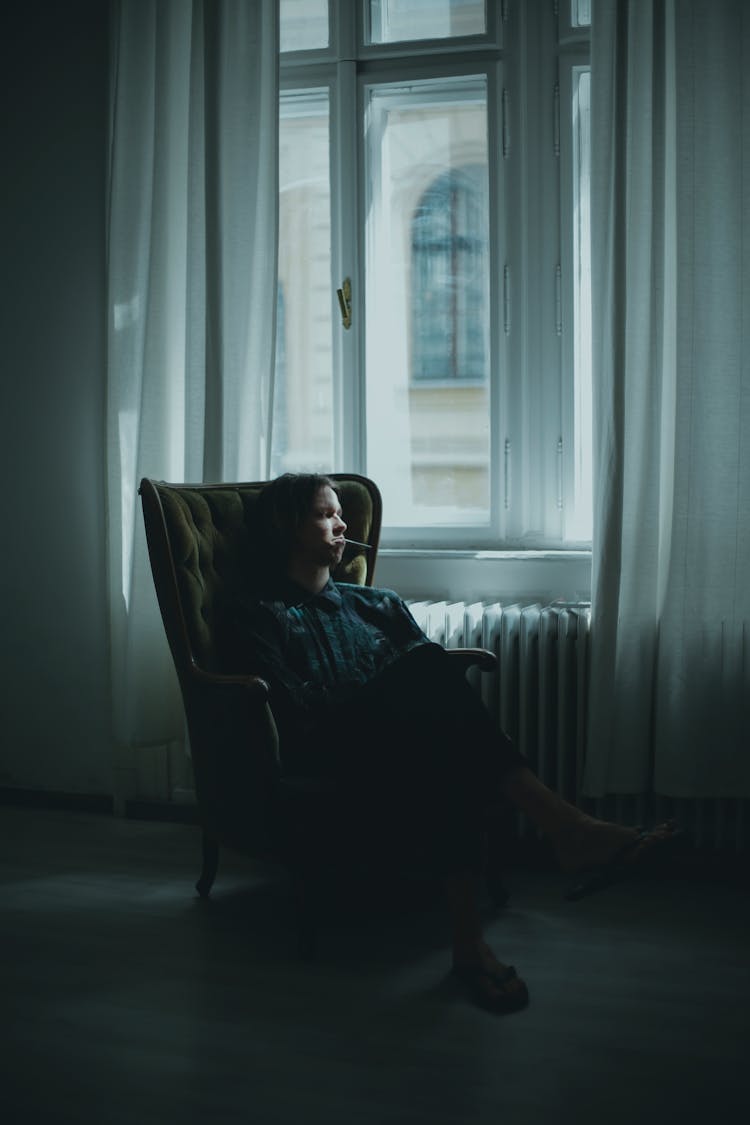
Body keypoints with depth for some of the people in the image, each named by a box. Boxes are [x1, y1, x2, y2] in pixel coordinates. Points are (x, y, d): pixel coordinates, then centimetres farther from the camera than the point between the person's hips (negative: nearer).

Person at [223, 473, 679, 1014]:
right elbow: (292, 711, -6)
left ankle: (469, 939, -44)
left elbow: (432, 681, 15)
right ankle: (564, 826, -41)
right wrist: (397, 692, -15)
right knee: (426, 663, -32)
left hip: (409, 750, 4)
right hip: (329, 758, -4)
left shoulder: (378, 604, 29)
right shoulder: (261, 618, 13)